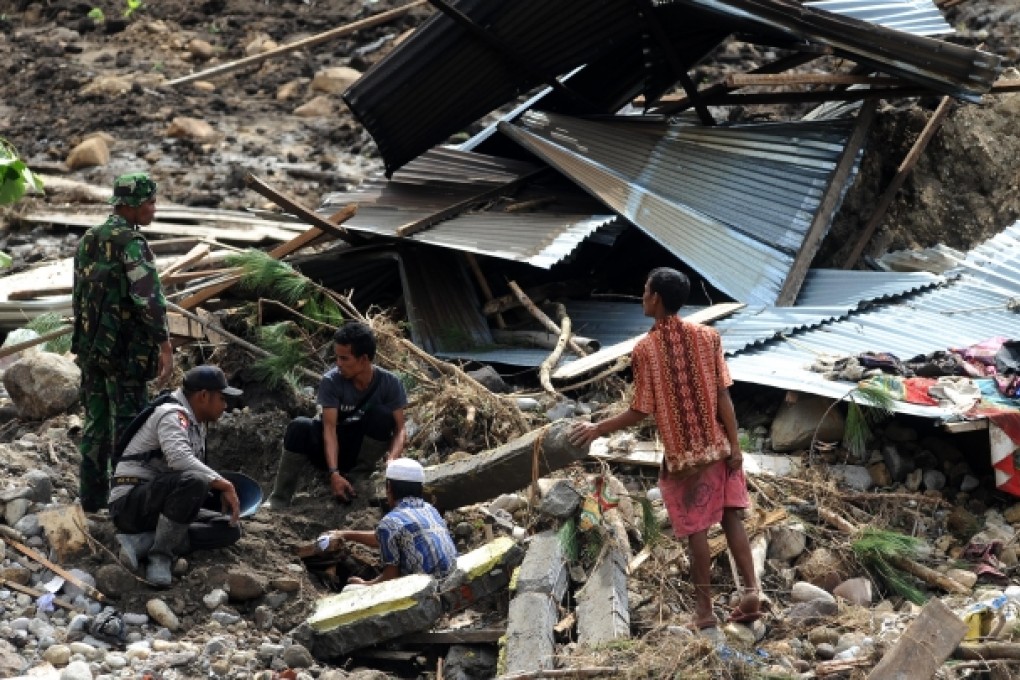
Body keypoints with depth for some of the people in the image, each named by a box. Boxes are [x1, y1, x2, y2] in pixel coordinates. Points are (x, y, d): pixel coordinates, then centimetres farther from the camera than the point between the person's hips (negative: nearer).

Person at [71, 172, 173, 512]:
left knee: (96, 421, 13)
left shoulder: (88, 241, 10)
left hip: (91, 347, 8)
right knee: (128, 422, -1)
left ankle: (92, 494, 18)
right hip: (124, 350, -8)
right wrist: (165, 347, -25)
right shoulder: (130, 241, -16)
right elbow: (149, 296, -25)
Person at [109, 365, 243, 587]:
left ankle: (143, 542, -14)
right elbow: (179, 459, -31)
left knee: (230, 530, -4)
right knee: (192, 481, -35)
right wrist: (225, 486, -28)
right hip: (131, 504, -10)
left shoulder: (197, 425, 17)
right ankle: (161, 555, -23)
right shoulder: (172, 415, -13)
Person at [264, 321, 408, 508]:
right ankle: (279, 501, -25)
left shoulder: (390, 383, -16)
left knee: (382, 415, -28)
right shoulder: (331, 381, -19)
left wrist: (391, 462, -38)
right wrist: (334, 473, -40)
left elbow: (399, 429, -17)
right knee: (299, 428, -29)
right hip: (336, 448, 0)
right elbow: (330, 428, -26)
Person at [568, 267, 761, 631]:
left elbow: (641, 411, -10)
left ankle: (704, 608, 13)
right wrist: (735, 445, -1)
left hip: (683, 454, -3)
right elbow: (723, 396, -6)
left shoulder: (645, 349, -14)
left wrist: (597, 428, 2)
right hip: (718, 446, 3)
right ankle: (751, 591, 5)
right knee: (731, 517, 12)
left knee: (697, 530, 5)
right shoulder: (707, 336, -5)